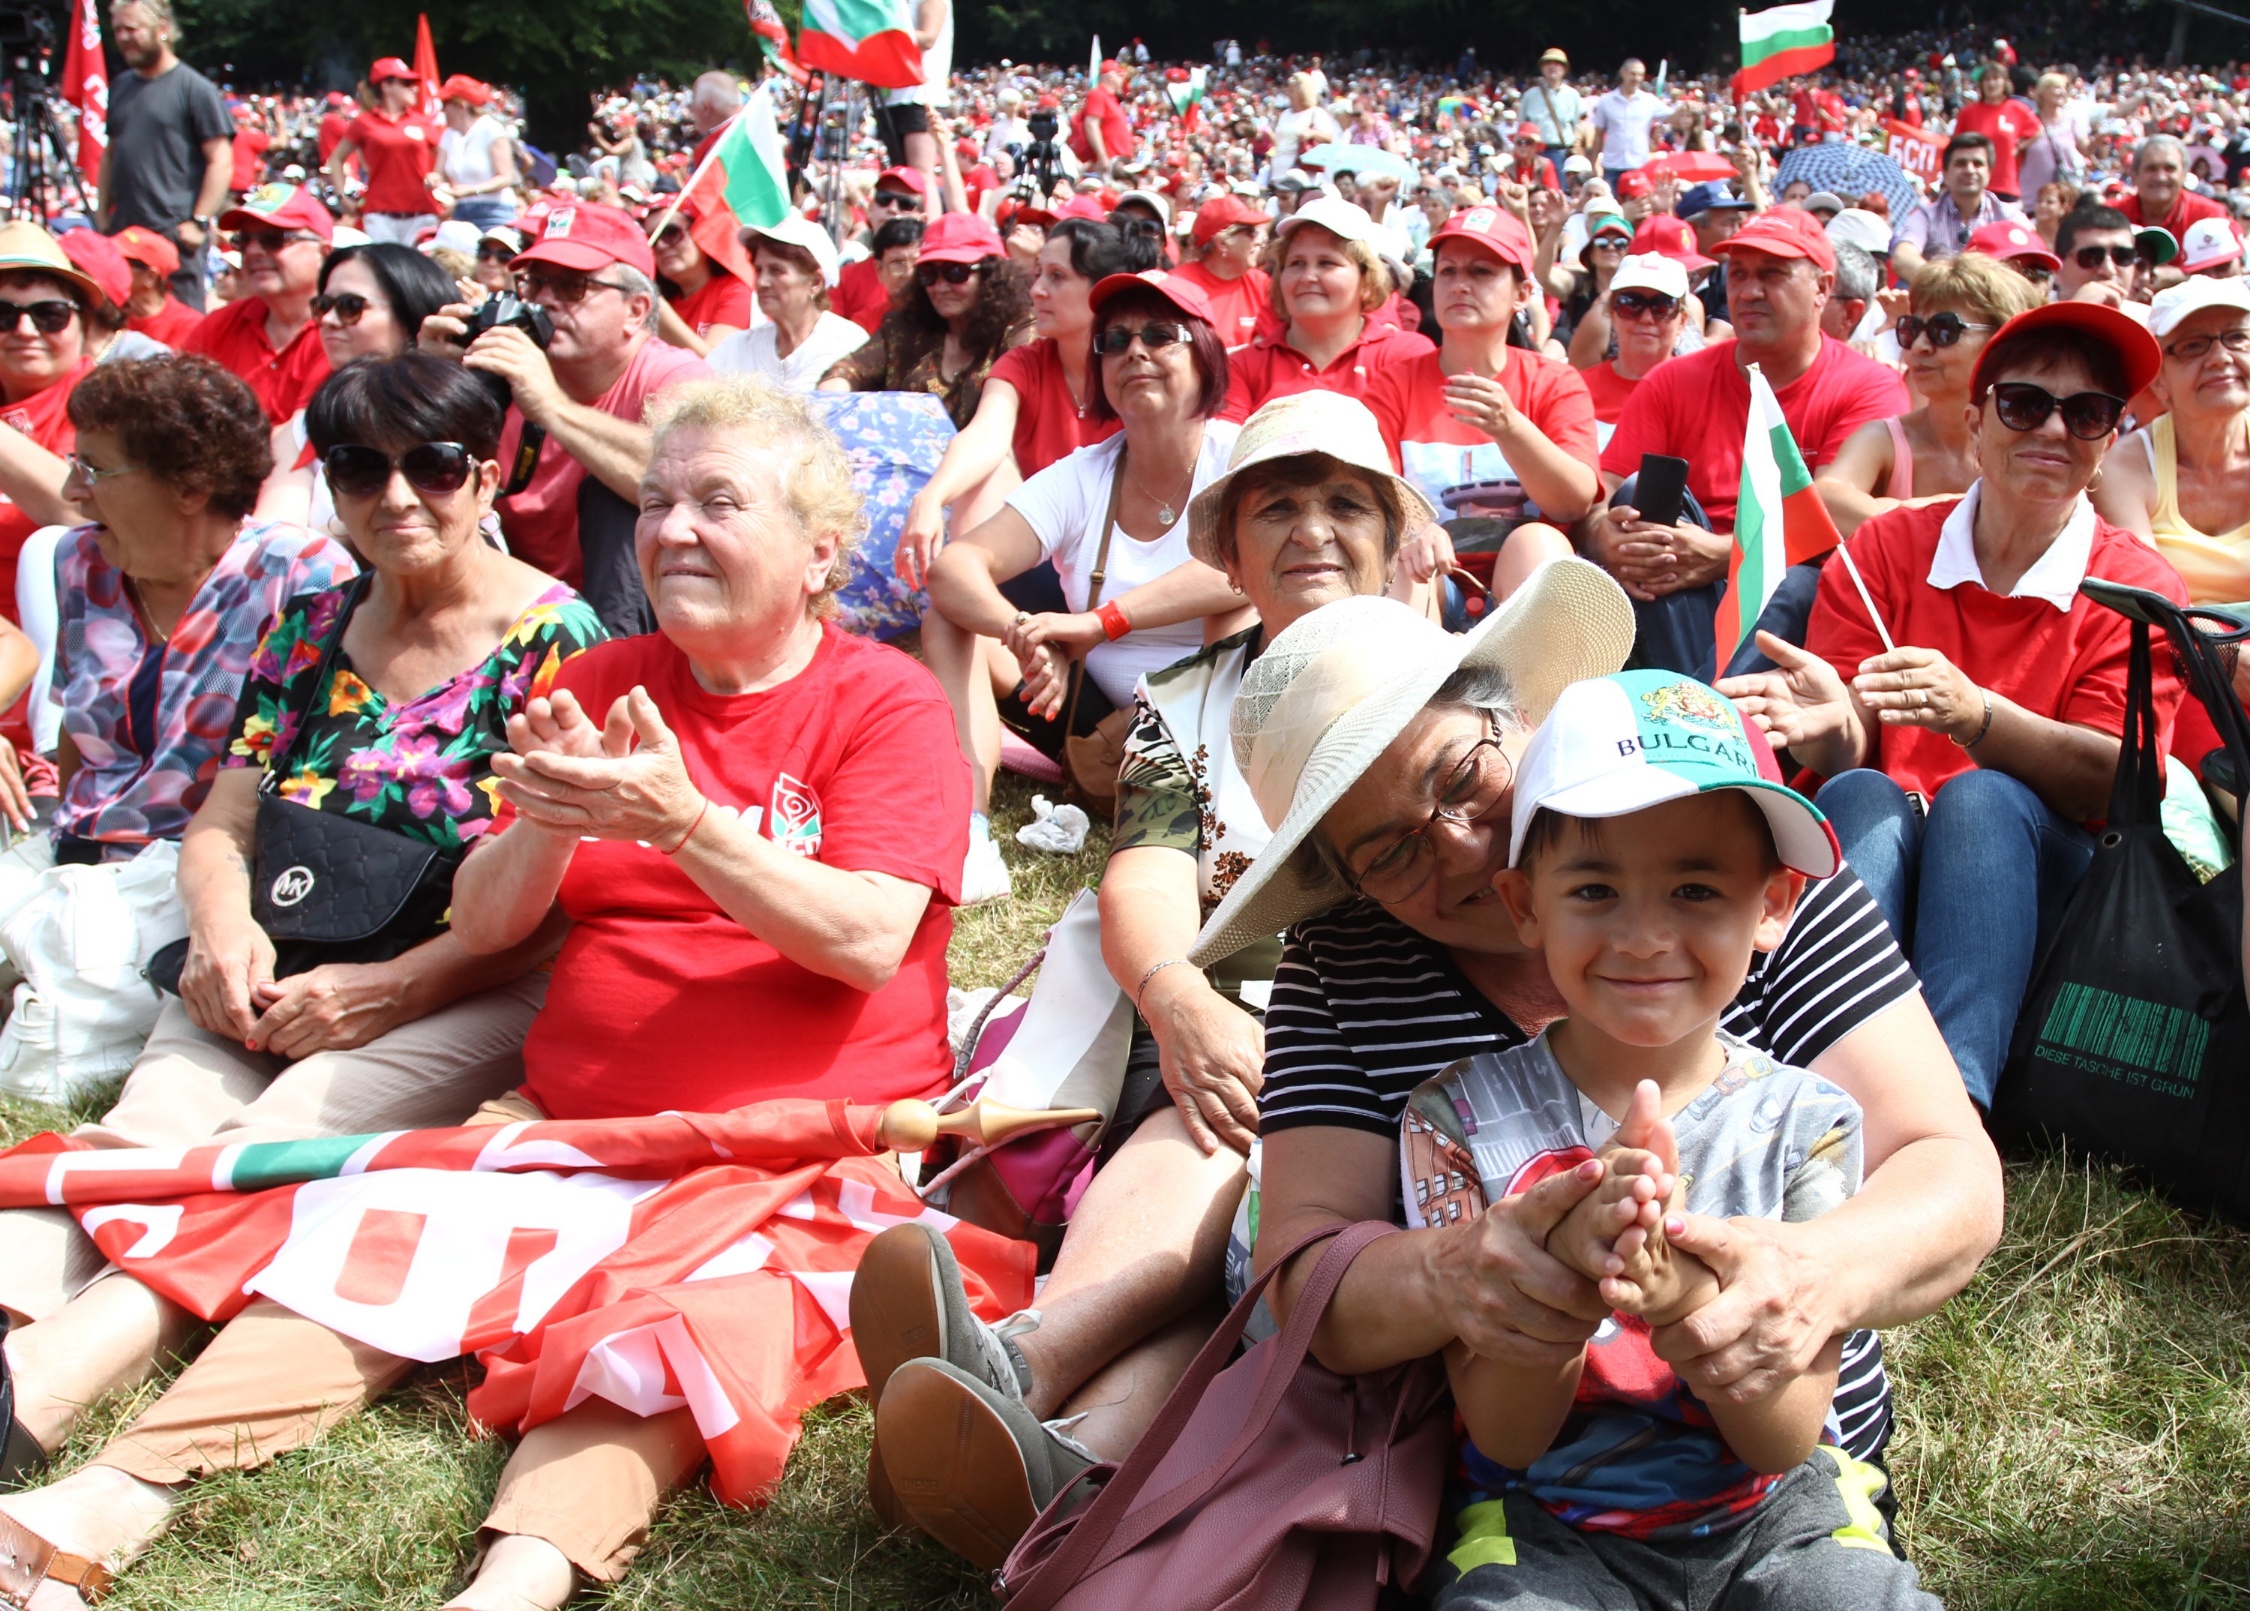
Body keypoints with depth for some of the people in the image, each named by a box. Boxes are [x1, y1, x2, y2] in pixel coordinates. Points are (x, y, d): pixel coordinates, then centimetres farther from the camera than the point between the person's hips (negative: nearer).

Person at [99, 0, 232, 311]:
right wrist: (102, 216, 14)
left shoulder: (194, 88, -4)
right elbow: (109, 154, 22)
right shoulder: (121, 86, 15)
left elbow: (221, 162, -9)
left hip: (174, 233, -7)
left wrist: (199, 222, -14)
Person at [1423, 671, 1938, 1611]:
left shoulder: (1802, 1121, -4)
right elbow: (1501, 1439, -9)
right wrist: (1560, 1274, -29)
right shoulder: (1464, 1117, -7)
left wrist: (1685, 1295, -28)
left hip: (1772, 1520, 2)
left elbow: (1786, 1439, -8)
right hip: (1547, 1530, -2)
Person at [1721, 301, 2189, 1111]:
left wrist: (1972, 715, -31)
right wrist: (1830, 725, -28)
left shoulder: (2137, 586, 1)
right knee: (1860, 795, -30)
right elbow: (1844, 756, -2)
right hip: (1878, 848, 1)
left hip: (2030, 876, -1)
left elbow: (2112, 778, -13)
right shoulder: (1884, 548, 5)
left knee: (1983, 798, -31)